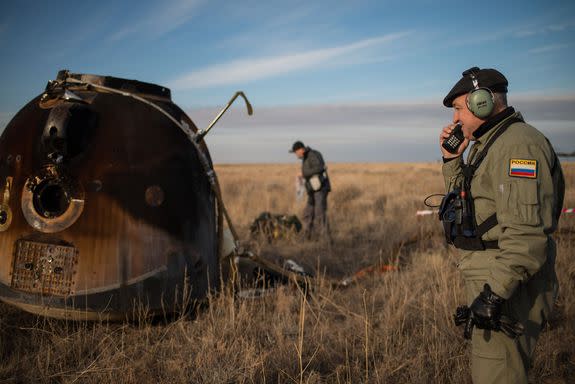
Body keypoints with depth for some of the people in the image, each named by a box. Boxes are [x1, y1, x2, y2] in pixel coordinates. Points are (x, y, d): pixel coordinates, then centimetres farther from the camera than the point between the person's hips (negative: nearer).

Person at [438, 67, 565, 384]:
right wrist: (452, 158, 12)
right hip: (487, 278, 11)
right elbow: (462, 201, 25)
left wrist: (496, 294, -28)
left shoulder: (518, 145, -18)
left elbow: (526, 232, -26)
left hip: (507, 285, -11)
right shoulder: (488, 144, 15)